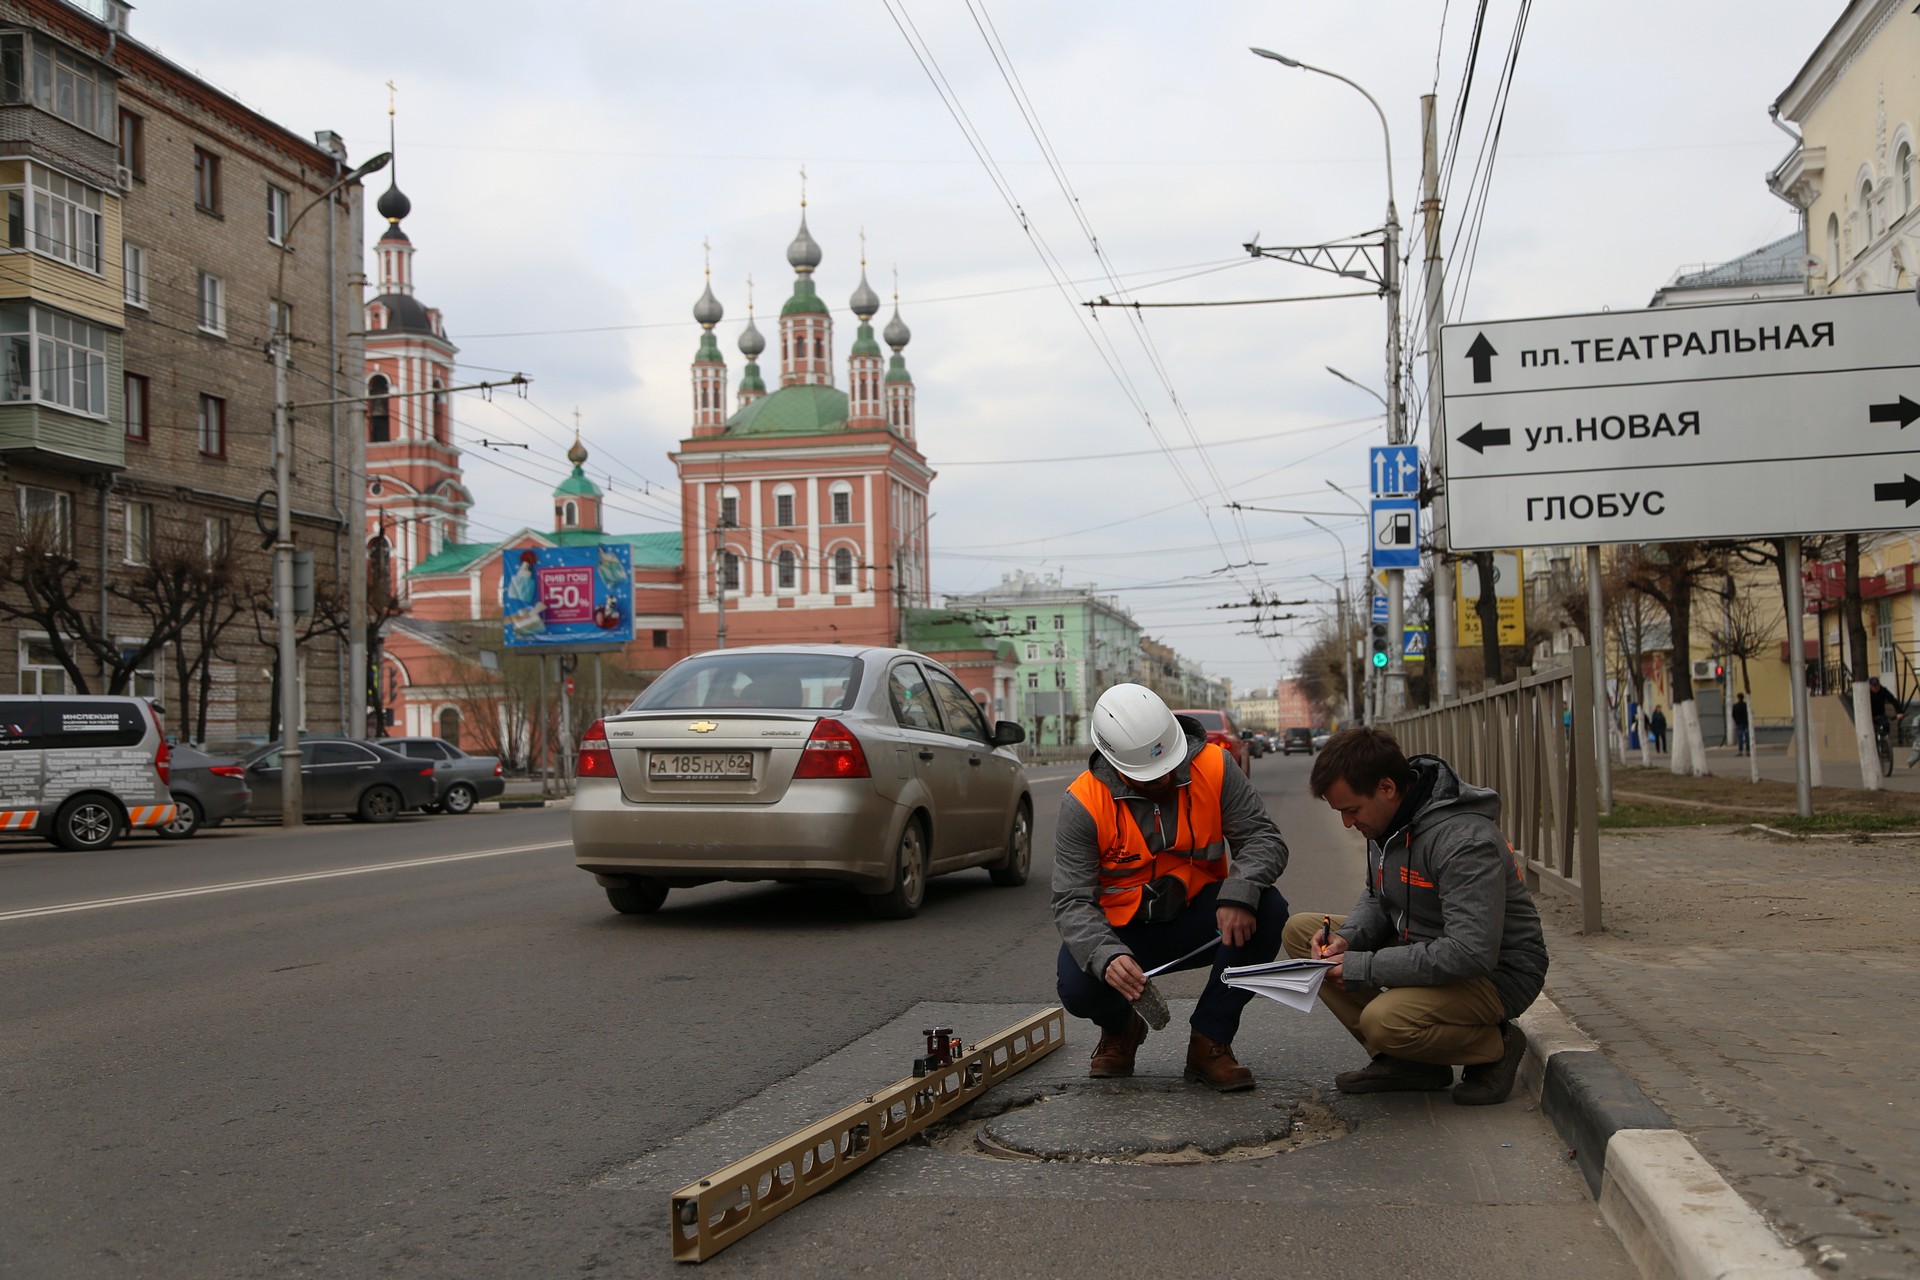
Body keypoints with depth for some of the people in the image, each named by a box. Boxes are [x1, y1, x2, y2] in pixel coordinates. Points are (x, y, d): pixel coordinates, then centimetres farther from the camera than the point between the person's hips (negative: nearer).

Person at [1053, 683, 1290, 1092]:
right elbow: (1072, 902, -20)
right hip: (1121, 931, -2)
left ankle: (1209, 1042, -11)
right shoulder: (1083, 803, -18)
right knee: (1078, 989, -31)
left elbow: (1263, 838, -14)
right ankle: (1120, 1029, 11)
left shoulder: (1213, 767, -13)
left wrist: (1239, 893, -36)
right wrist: (1107, 957, -41)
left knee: (1267, 910, -27)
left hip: (1197, 922, 2)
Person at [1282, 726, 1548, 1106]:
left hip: (1495, 973, -9)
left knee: (1384, 1019, -35)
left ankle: (1496, 1047, -3)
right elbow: (1377, 899, 15)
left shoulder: (1464, 840, -29)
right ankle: (1405, 1060, 1)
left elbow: (1471, 954, -34)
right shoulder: (1386, 821, -1)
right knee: (1299, 930, -1)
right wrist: (1347, 937, -9)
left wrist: (1362, 968, -29)